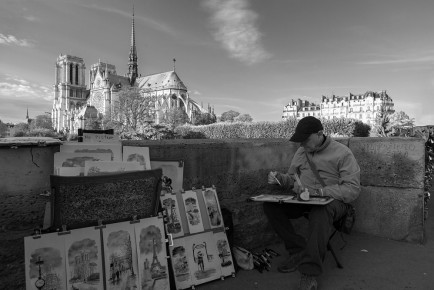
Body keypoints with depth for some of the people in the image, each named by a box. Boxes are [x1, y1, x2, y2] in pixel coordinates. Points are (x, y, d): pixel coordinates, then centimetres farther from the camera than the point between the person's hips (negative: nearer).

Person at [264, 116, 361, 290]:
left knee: (320, 211, -41)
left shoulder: (342, 153, -8)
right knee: (270, 205, -19)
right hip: (303, 201, 5)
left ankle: (310, 272, -31)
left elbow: (353, 190, -14)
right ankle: (299, 250, -12)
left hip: (331, 200, -5)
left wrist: (318, 191, -26)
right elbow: (292, 179, 18)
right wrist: (280, 178, -7)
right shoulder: (301, 152, 9)